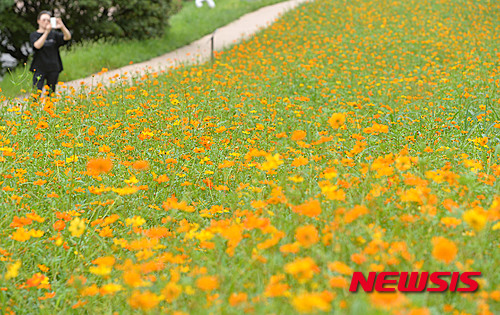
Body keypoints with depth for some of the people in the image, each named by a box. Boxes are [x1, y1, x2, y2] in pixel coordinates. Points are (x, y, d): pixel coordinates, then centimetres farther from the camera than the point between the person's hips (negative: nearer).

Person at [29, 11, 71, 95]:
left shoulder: (54, 34, 9)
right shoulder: (34, 35, 3)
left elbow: (67, 37, -6)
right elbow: (37, 45, -18)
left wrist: (62, 27, -27)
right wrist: (47, 32, -29)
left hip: (53, 69, 3)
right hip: (40, 69, -3)